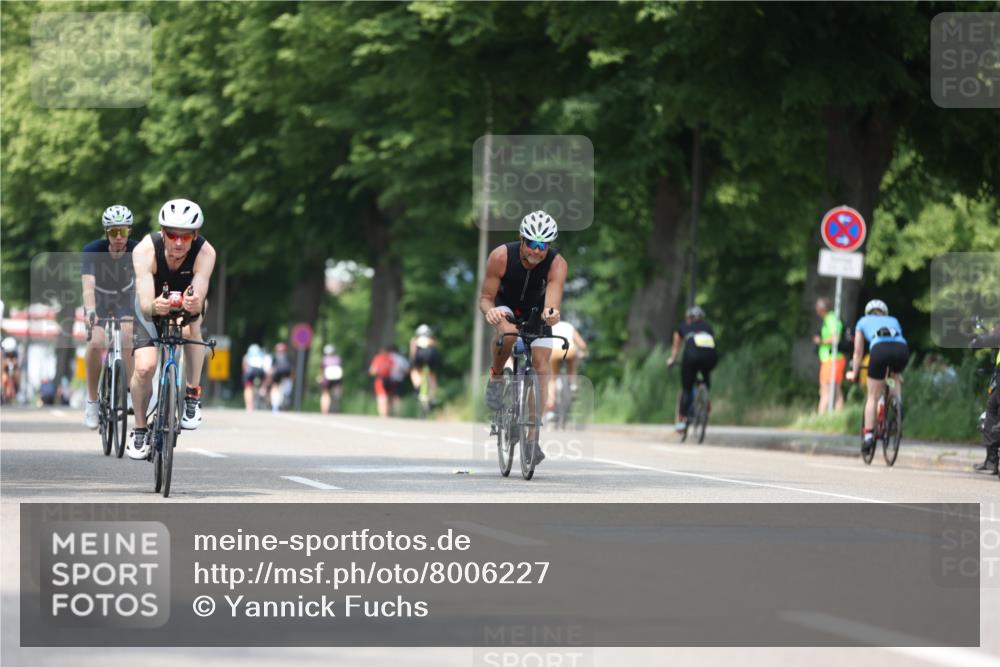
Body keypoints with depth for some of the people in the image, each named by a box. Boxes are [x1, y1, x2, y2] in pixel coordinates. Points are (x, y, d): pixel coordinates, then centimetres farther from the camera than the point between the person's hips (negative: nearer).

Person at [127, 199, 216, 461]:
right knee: (144, 367, -17)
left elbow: (199, 301, -41)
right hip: (153, 305, 0)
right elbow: (145, 305, -41)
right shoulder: (146, 251, -34)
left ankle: (193, 395, -16)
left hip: (187, 304, 0)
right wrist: (155, 306, -64)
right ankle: (140, 430, 5)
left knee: (190, 328, -34)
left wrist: (193, 304, -64)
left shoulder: (205, 253, -33)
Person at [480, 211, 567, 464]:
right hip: (506, 307, -1)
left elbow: (552, 300, -42)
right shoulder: (501, 256, -30)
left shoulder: (557, 264, -30)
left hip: (537, 313, 1)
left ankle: (532, 438, -4)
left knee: (541, 368, -10)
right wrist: (489, 310, -48)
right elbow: (485, 298, -25)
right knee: (508, 333, -36)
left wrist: (551, 313, -66)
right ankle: (496, 376, -7)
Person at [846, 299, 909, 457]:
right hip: (902, 348, 2)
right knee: (896, 376, 36)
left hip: (880, 349, -2)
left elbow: (858, 353, 37)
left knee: (872, 397, 11)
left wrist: (853, 373, 50)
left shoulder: (863, 322, 34)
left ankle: (868, 436, 4)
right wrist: (897, 374, 54)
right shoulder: (893, 321, 39)